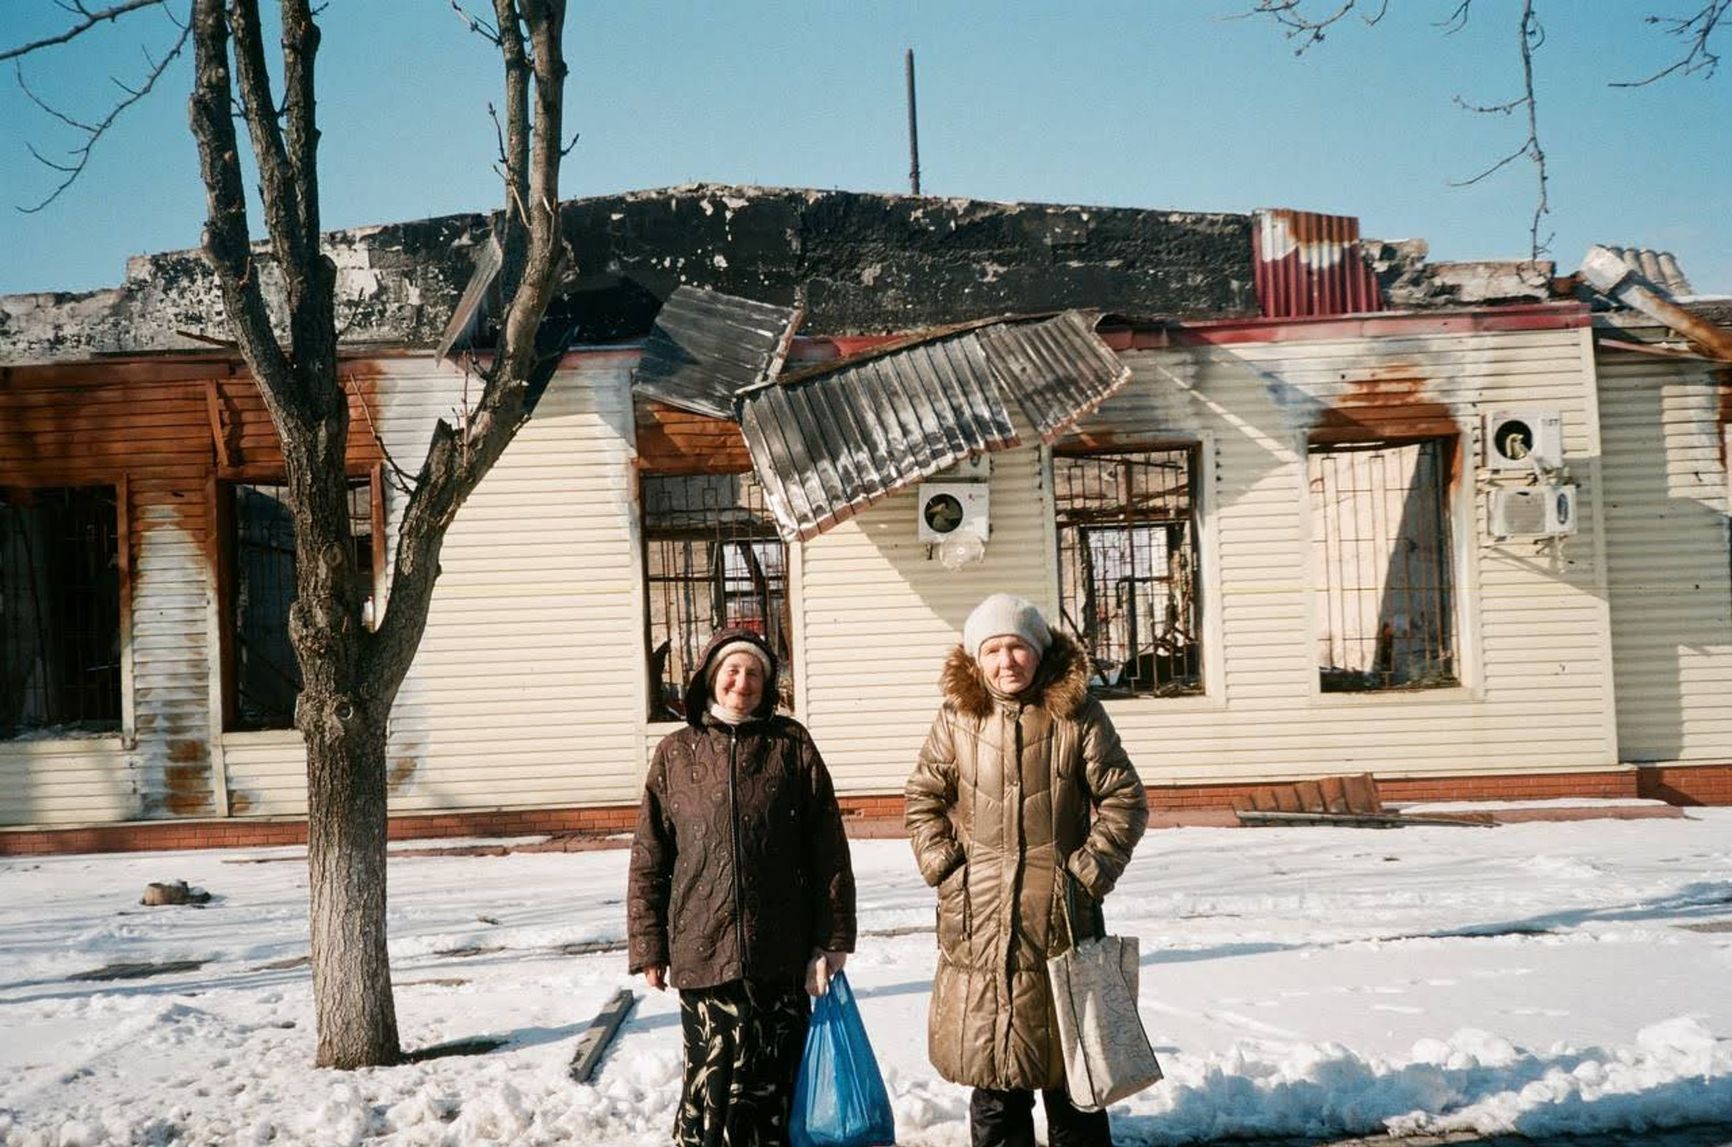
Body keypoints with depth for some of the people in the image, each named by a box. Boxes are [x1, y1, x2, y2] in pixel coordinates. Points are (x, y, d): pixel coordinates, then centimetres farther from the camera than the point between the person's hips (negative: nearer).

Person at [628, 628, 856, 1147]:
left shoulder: (792, 744, 5)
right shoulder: (676, 753, 6)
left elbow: (828, 849, 3)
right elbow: (649, 860, 8)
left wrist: (831, 940, -1)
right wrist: (649, 947, 5)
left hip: (783, 952, 1)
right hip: (702, 950, 0)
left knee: (773, 1084, 8)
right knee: (712, 1083, -3)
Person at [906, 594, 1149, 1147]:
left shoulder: (1077, 714, -4)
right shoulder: (957, 717, 1)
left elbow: (1124, 799, 1)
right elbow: (924, 797, 12)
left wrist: (1092, 867, -7)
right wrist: (941, 862, 0)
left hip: (1061, 911, -1)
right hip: (978, 914, 2)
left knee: (1067, 1055, 10)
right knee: (989, 1062, 9)